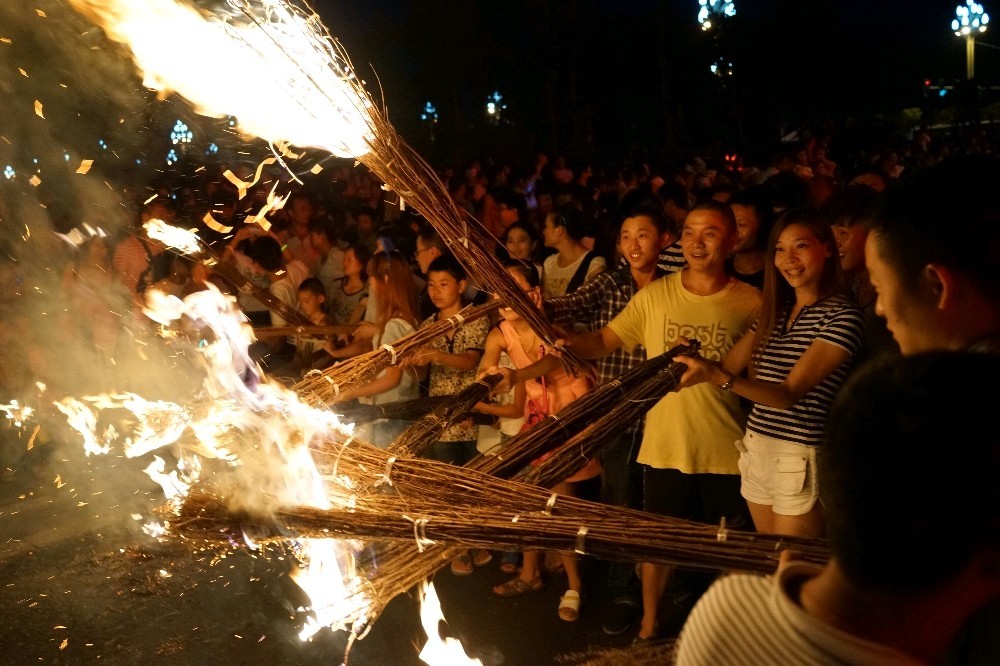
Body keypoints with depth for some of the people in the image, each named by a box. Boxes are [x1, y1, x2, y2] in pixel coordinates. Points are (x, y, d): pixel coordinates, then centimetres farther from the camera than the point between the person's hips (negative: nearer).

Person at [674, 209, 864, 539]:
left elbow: (789, 394, -20)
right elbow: (728, 366, 9)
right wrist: (696, 362, -13)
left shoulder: (842, 315, -12)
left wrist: (716, 376, -33)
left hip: (800, 458, -6)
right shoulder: (775, 310, 11)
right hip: (756, 449, 7)